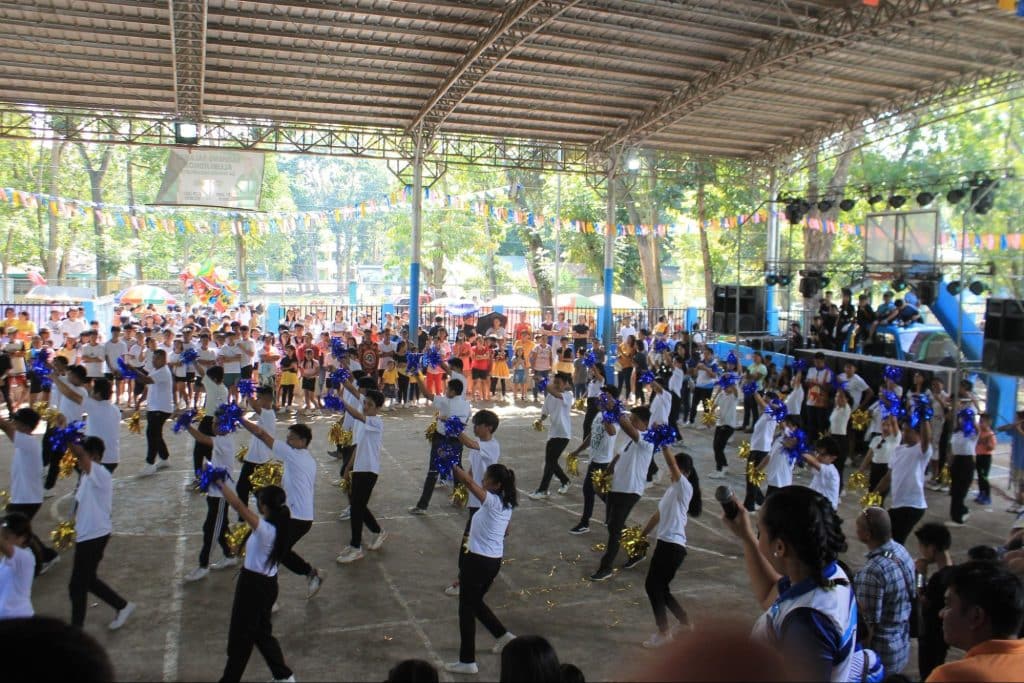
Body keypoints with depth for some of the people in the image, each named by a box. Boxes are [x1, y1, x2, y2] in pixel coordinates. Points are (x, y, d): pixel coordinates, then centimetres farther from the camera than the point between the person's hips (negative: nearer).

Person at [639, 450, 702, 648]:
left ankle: (664, 632, 6)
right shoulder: (672, 489, 16)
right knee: (659, 588, 13)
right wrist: (641, 535, 22)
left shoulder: (685, 488, -11)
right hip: (664, 543, 9)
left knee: (653, 586, -4)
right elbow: (658, 515, 21)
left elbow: (672, 463, -27)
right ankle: (685, 625, 27)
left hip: (673, 546, -9)